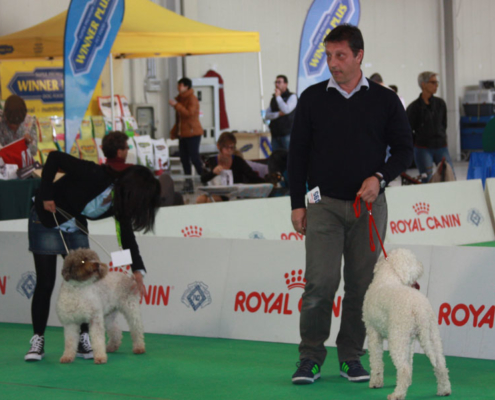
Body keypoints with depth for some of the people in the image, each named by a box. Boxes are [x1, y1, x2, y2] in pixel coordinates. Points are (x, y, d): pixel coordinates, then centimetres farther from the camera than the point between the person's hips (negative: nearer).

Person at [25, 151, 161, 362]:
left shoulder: (122, 201, -11)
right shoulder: (94, 176, -33)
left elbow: (127, 236, -3)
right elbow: (54, 157, -31)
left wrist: (138, 270, -14)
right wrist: (46, 195, -28)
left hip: (75, 229, 6)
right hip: (46, 222, -6)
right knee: (45, 283, -6)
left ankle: (83, 340, 4)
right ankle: (37, 340, 2)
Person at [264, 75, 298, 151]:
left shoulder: (292, 97, 0)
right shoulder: (273, 99, 17)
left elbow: (286, 110, -16)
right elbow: (267, 115, 8)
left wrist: (278, 97, -7)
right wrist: (278, 114, -11)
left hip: (287, 133, -6)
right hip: (275, 135, 6)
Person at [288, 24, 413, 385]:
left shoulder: (385, 100, 5)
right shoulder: (312, 98, 5)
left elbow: (404, 149, 7)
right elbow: (298, 152, 7)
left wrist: (380, 177, -11)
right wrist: (297, 203, 2)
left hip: (369, 206, 1)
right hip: (324, 203, -1)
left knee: (362, 284, 1)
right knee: (320, 282, -9)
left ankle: (352, 356, 12)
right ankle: (310, 356, 1)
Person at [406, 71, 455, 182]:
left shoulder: (440, 103, 7)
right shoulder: (414, 107, -4)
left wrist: (441, 138, 10)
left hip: (441, 147, 4)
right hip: (423, 149, -4)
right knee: (427, 180, -6)